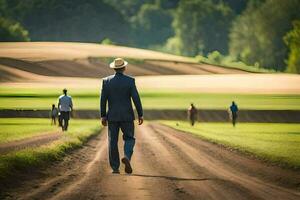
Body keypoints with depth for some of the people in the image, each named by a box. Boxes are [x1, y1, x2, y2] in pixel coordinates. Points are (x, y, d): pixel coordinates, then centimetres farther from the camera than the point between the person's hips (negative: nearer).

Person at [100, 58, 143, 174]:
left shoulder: (106, 81, -1)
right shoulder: (130, 81, -6)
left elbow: (103, 99, -2)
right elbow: (136, 98, -8)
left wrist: (103, 116, 5)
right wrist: (140, 115, -1)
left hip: (112, 116, 1)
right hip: (127, 116, -1)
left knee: (113, 142, 7)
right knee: (129, 139, 10)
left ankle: (115, 167, 4)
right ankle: (127, 157, -18)